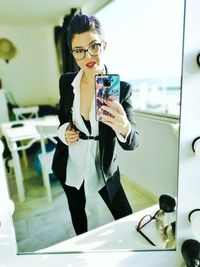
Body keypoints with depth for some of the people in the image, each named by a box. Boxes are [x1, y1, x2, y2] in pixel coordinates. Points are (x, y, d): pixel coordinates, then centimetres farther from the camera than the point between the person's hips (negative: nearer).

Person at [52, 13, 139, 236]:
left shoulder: (121, 88, -19)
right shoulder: (66, 81, -10)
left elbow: (132, 143, -22)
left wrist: (123, 127, -45)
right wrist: (63, 131, -13)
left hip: (103, 169, -2)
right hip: (70, 166, 3)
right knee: (77, 211, 27)